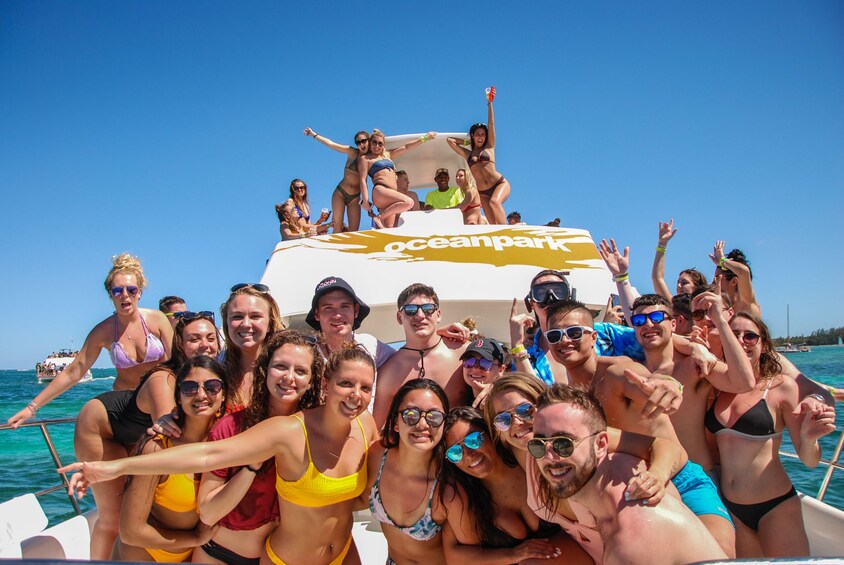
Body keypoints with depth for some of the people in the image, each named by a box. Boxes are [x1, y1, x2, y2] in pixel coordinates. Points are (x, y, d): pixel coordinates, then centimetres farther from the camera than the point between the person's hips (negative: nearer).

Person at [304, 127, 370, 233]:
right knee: (337, 227, -10)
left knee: (354, 230, -6)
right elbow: (331, 144, -2)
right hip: (340, 193, -2)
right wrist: (313, 134, -1)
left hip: (355, 197, 2)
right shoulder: (352, 152, -4)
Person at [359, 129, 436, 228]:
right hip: (380, 191, -7)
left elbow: (406, 147, 30)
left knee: (388, 228, -8)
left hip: (391, 193, 7)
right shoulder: (365, 158, 10)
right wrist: (365, 200, -11)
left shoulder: (387, 155, 29)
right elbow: (363, 180, 0)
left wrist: (424, 138, 26)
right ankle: (379, 218, -21)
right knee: (408, 202, -29)